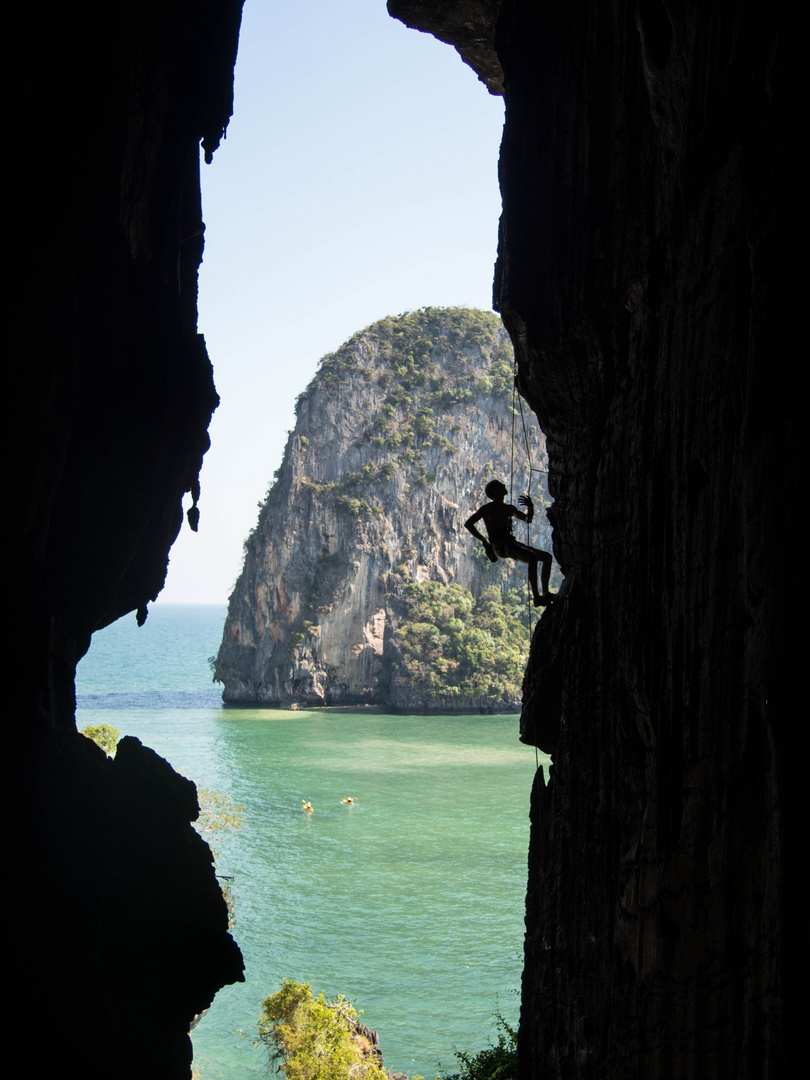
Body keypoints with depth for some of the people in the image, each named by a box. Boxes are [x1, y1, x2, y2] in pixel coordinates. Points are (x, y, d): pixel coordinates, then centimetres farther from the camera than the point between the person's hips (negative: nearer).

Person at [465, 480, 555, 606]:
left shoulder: (509, 508, 21)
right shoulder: (487, 508, 0)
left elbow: (527, 519, 31)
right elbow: (468, 524, -5)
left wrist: (530, 507, 9)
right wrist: (483, 540, -13)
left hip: (511, 543, 8)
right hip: (499, 547, -8)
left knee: (547, 557, 3)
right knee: (532, 558, -31)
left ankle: (545, 593, 7)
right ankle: (536, 598, -34)